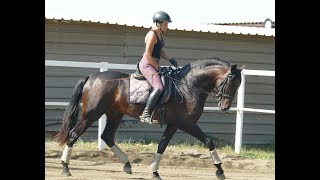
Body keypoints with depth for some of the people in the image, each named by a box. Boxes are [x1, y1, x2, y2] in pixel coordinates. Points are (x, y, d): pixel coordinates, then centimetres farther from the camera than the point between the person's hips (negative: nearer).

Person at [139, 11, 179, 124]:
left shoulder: (159, 34, 16)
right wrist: (158, 68, -15)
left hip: (154, 65, 11)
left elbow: (160, 52, 25)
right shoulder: (152, 35, -15)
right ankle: (145, 114, -28)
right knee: (159, 88, -26)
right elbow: (148, 55, -18)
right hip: (147, 65, -11)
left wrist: (171, 60, 9)